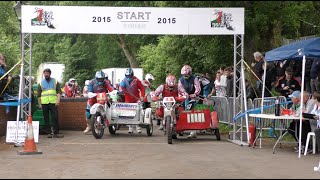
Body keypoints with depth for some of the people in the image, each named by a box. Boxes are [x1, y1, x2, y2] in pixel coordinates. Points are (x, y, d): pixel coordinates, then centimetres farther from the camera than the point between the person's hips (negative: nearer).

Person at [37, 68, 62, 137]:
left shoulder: (55, 81, 10)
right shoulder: (41, 83, 13)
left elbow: (59, 92, 5)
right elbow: (39, 95, 12)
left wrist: (58, 100, -8)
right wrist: (39, 104, 6)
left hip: (53, 102, -1)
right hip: (44, 103, 2)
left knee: (55, 117, -7)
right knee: (46, 118, 2)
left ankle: (55, 132, -2)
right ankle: (49, 132, 8)